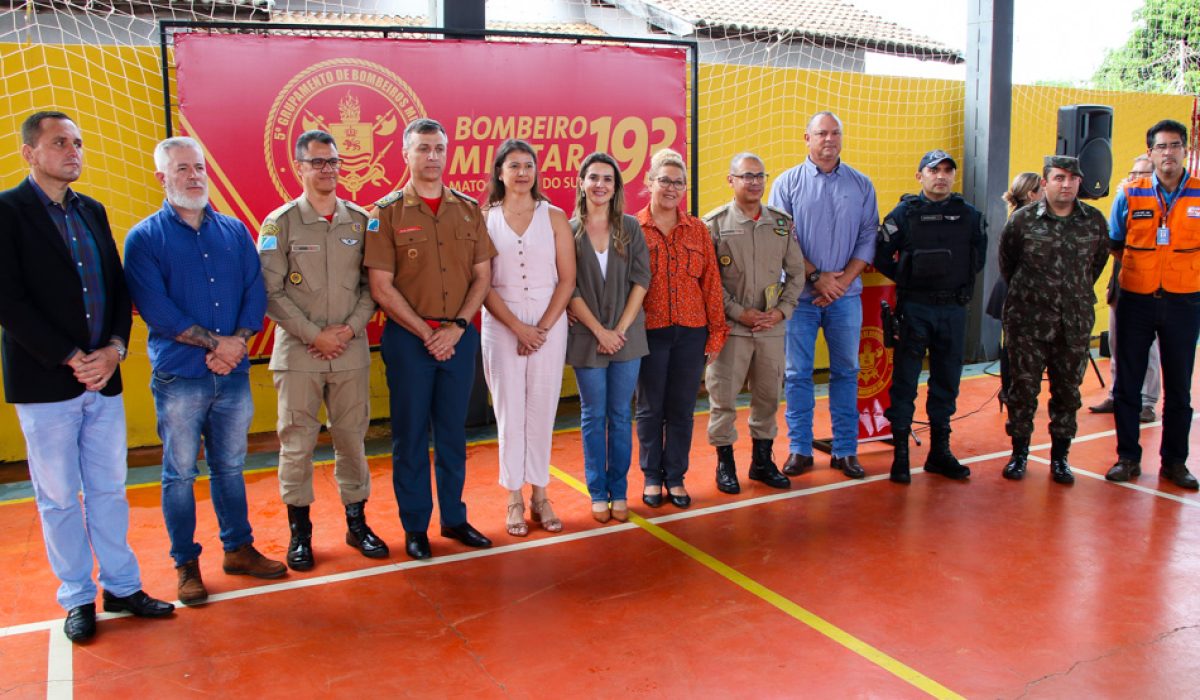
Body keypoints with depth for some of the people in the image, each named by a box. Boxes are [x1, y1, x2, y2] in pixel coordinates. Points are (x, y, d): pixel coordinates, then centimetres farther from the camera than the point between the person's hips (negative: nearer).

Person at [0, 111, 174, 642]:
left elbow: (119, 287, 11)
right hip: (45, 382, -5)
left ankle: (122, 586, 24)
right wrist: (72, 359, -14)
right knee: (59, 498, 7)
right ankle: (78, 598, 20)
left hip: (104, 378, 5)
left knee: (109, 490, 12)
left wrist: (114, 349, -5)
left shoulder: (92, 211, 12)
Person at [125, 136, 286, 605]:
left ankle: (239, 549, 27)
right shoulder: (145, 238, -2)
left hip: (233, 373, 3)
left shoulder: (234, 231, 10)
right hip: (178, 377, -3)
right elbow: (154, 307, -12)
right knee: (180, 474, 6)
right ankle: (186, 565, 18)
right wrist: (213, 342, -16)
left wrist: (237, 341, -13)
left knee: (230, 468, 14)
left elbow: (255, 291, 3)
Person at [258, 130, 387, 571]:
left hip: (351, 350, 2)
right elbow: (270, 292, -5)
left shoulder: (361, 220, 6)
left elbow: (372, 285, 6)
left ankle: (356, 522, 23)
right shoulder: (280, 223, -1)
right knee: (297, 443, 3)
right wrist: (314, 335, -11)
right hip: (298, 352, -2)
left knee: (352, 437, 9)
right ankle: (299, 531, 18)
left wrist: (350, 328, -7)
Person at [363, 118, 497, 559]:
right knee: (410, 433, 5)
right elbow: (382, 287, -7)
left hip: (460, 335, 3)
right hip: (408, 336, -3)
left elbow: (482, 276, 6)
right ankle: (415, 526, 17)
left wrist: (457, 327, -7)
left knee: (453, 431, 12)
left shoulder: (469, 209, 7)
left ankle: (454, 517, 25)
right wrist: (426, 332, -11)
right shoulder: (387, 213, -2)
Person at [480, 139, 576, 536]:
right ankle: (514, 499, 14)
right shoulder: (485, 219, 2)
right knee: (509, 411, 3)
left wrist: (542, 328, -9)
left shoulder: (554, 217, 4)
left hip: (549, 323, 1)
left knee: (541, 410, 5)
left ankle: (539, 495, 17)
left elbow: (567, 279, 1)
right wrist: (517, 327, -11)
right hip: (501, 325, 0)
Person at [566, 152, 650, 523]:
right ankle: (598, 493, 16)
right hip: (586, 337, -1)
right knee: (593, 416, 6)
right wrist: (599, 330, -10)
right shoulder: (568, 231, 0)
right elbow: (569, 288, -4)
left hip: (626, 335, 1)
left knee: (620, 416, 7)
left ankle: (618, 491, 17)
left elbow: (641, 280, -1)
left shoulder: (630, 227, 4)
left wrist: (620, 328, -9)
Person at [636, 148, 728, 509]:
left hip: (691, 331, 2)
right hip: (650, 332, -2)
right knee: (650, 409, 8)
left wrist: (716, 331, 3)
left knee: (682, 410, 9)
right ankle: (652, 477, 23)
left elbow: (711, 282, 6)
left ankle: (676, 477, 22)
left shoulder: (698, 229, 7)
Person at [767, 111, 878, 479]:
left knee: (846, 371, 7)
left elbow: (868, 238, 3)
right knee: (797, 373, 2)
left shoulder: (861, 185, 7)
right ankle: (799, 449, 13)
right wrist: (817, 277, -10)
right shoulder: (788, 183, 1)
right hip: (800, 295, -2)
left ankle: (845, 450, 16)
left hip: (846, 295, 2)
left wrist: (842, 282, -8)